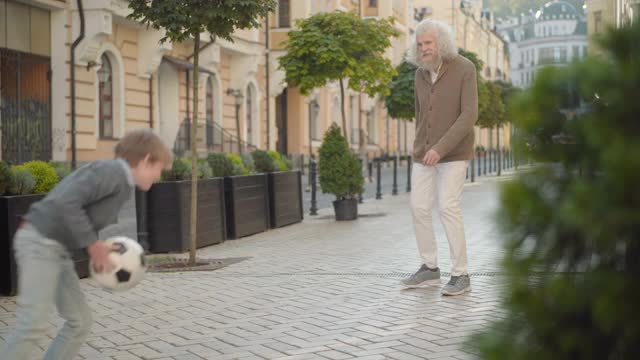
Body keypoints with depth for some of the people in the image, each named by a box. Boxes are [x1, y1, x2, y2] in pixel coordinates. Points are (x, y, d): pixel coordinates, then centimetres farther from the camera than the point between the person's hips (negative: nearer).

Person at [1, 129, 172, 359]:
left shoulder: (121, 184, 17)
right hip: (39, 242, -10)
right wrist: (94, 245, -17)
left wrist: (100, 250, 5)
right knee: (34, 325, -16)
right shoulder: (111, 171, -13)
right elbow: (65, 202, -24)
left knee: (79, 320, 9)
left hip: (56, 249, 10)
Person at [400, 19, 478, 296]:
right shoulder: (421, 73, 4)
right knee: (419, 209, 5)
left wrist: (441, 148, -30)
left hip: (454, 152, -6)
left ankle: (460, 275, -8)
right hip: (426, 153, 6)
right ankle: (430, 268, 20)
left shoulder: (465, 69, -15)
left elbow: (469, 116, -22)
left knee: (448, 208, -16)